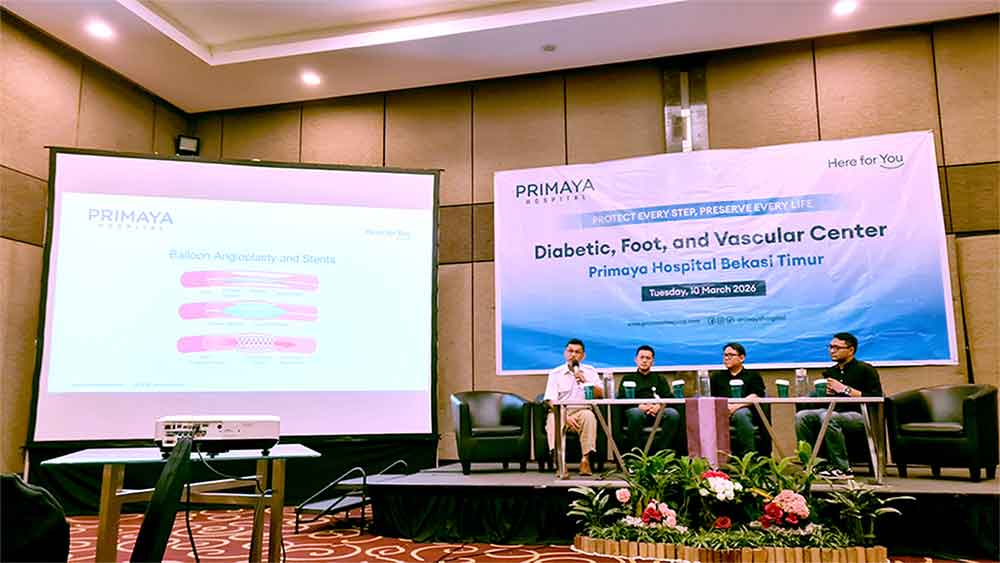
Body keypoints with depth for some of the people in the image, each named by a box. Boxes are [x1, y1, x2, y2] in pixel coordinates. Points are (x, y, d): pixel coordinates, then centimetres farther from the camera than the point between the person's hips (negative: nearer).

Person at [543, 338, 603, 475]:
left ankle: (585, 460, -31)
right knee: (553, 418, -33)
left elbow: (600, 394, 4)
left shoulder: (590, 371, 14)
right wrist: (565, 417, -19)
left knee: (589, 415, -32)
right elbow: (551, 401, -3)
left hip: (581, 412, 1)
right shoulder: (555, 373, 7)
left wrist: (585, 381, -11)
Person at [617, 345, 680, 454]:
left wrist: (659, 406, -9)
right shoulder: (628, 378, 24)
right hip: (637, 409, -2)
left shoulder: (660, 378, 30)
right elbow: (621, 400, 9)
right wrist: (640, 406, -10)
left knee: (673, 414, -31)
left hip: (657, 412, 2)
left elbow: (669, 398, 15)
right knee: (635, 413, -38)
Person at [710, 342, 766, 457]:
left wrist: (735, 406, -15)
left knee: (740, 413, -39)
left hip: (745, 410, -2)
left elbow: (755, 396, 2)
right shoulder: (717, 377, 30)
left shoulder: (753, 376, 21)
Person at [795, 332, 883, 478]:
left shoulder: (864, 369, 2)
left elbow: (876, 398, -9)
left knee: (827, 416, -36)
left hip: (859, 415, -6)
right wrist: (825, 392, 2)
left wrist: (845, 390, -11)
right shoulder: (829, 372, 22)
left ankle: (842, 468, -27)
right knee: (801, 416, -18)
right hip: (833, 412, 6)